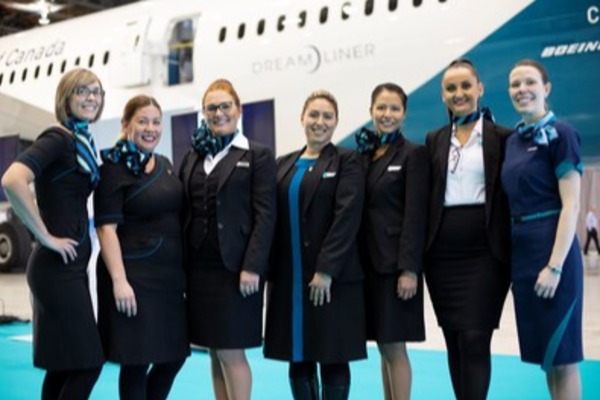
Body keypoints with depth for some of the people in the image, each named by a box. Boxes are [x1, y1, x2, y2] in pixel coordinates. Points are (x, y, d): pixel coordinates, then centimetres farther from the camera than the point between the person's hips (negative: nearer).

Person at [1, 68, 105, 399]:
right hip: (57, 266, -9)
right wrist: (46, 237, -23)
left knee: (64, 365, 12)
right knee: (87, 362, -6)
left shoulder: (83, 141, 13)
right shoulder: (58, 138, -13)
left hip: (72, 266, 9)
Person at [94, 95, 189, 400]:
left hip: (169, 273, 7)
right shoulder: (115, 168, -8)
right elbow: (106, 228, -14)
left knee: (174, 354, 12)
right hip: (134, 274, -7)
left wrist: (182, 270, 15)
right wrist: (119, 280, -22)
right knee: (137, 360, 0)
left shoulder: (165, 164, 13)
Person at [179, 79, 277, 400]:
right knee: (215, 351, 10)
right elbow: (184, 211, 13)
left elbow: (265, 215, -8)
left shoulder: (257, 156, -1)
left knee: (231, 350, -5)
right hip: (198, 266, 5)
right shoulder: (193, 157, 14)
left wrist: (252, 267, -16)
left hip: (235, 267, -5)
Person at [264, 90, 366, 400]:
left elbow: (347, 217, -11)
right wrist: (269, 273, 6)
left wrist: (326, 270, -18)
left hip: (333, 277, -4)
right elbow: (274, 220, 12)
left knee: (333, 358, 2)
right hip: (289, 278, 5)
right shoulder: (284, 164, 13)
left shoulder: (346, 161, -1)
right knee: (298, 358, 8)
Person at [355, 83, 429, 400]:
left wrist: (409, 269, -18)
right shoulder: (363, 154, 13)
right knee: (384, 347, 12)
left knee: (394, 346, -4)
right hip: (369, 262, 6)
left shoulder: (413, 154, -5)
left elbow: (415, 215, -12)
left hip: (395, 262, -6)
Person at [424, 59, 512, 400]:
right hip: (442, 254, 4)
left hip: (484, 253, -4)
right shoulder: (435, 140, 12)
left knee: (475, 340, -8)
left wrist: (511, 254, -6)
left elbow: (511, 197, -1)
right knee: (454, 341, 10)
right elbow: (427, 197, 11)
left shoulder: (501, 138, 1)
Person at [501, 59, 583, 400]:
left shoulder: (560, 134, -8)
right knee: (544, 352, 13)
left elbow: (571, 205, -14)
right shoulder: (513, 142, 13)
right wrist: (512, 257, 12)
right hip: (521, 250, 7)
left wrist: (555, 266, -20)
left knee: (561, 353, 0)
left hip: (552, 249, -7)